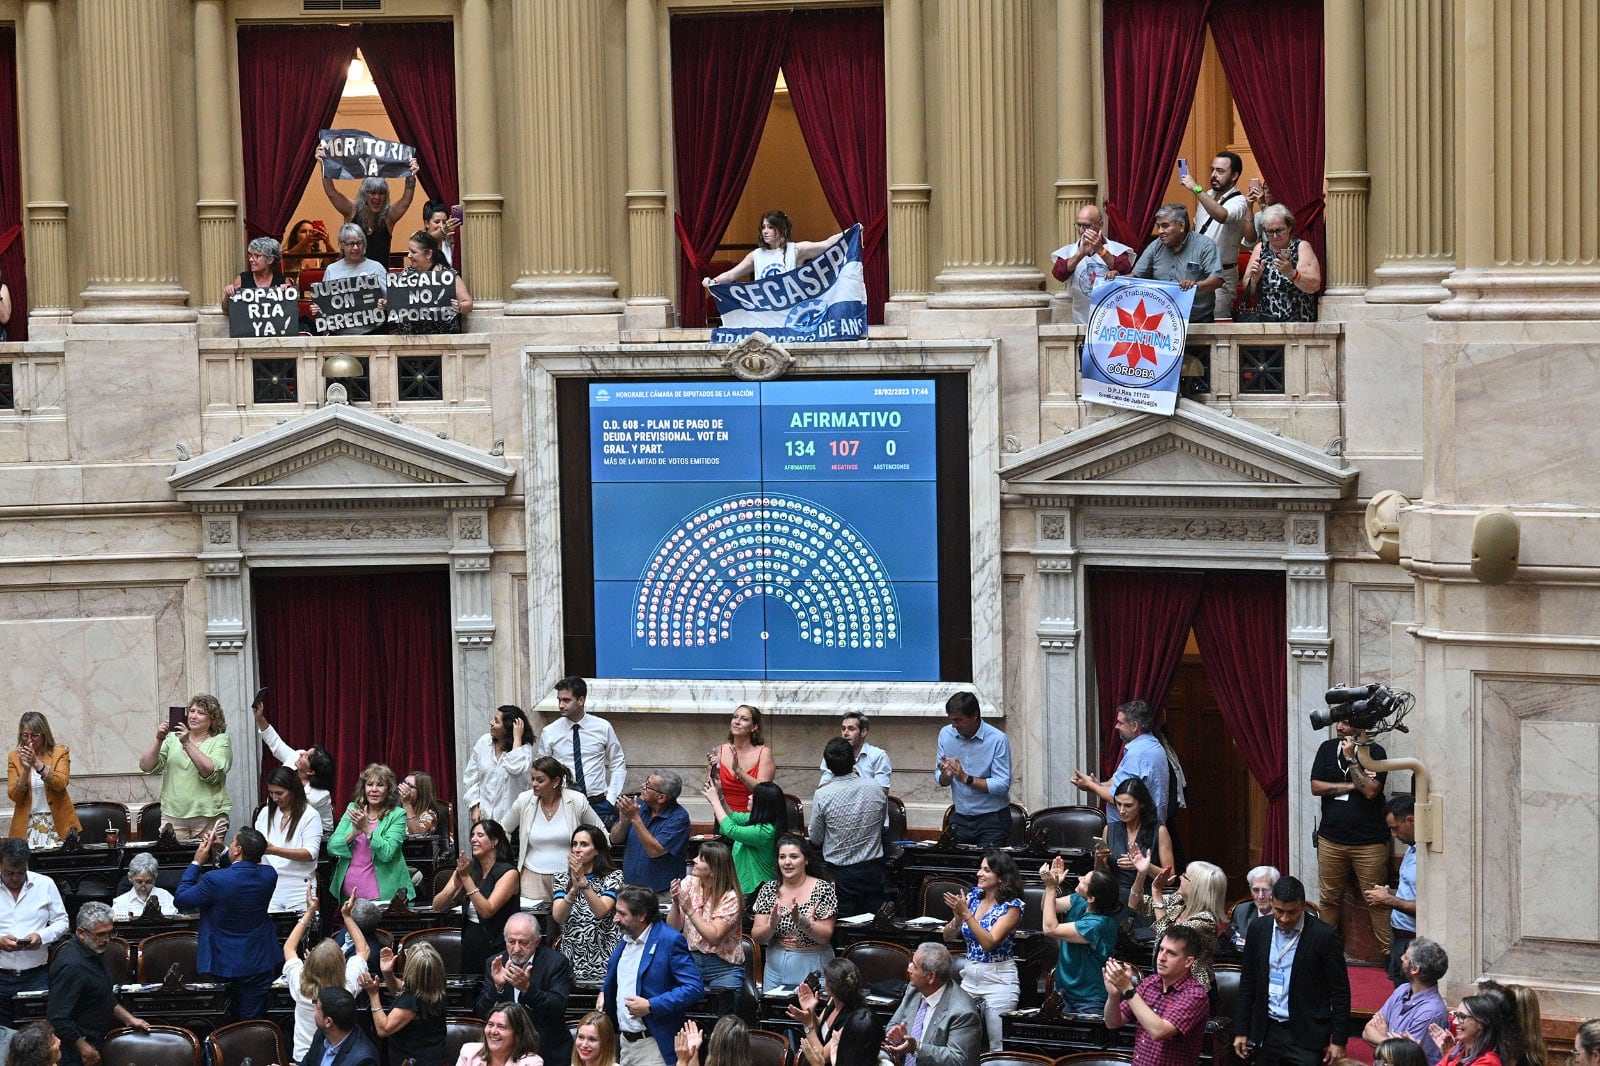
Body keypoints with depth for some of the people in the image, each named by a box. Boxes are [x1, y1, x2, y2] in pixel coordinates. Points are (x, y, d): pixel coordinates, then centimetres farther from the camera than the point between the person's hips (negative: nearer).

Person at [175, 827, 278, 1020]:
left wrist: (196, 863, -5)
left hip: (224, 964, -3)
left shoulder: (215, 880, -24)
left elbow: (181, 900, -10)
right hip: (260, 963, 3)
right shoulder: (269, 875, -9)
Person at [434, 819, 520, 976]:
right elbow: (437, 906, 0)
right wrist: (456, 884, -18)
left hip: (496, 947, -5)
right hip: (469, 944, 5)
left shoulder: (508, 873, -9)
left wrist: (466, 878, -22)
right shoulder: (468, 869, 6)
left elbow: (487, 911, -20)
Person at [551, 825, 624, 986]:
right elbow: (558, 917, -4)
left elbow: (600, 912, -13)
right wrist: (575, 888, -18)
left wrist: (583, 881, -21)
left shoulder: (613, 876, 3)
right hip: (572, 959, 2)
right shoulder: (563, 878, 11)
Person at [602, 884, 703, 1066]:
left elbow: (694, 988, -19)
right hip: (624, 1041, 8)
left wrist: (651, 1006, -23)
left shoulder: (670, 940, -14)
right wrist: (604, 993, 10)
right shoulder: (625, 938, 10)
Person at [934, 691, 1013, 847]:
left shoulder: (997, 739, -15)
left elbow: (1002, 786, -19)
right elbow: (941, 781, 4)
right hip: (960, 819, 4)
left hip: (992, 820, -4)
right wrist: (945, 775, -20)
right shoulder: (946, 734, 1)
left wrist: (966, 778, -25)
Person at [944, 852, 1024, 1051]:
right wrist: (957, 917, -16)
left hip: (999, 980, -5)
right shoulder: (973, 897, 5)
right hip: (970, 975, 5)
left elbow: (989, 942, -22)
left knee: (998, 1047, -2)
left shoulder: (1012, 906, -11)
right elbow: (948, 936, 4)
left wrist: (966, 913, -26)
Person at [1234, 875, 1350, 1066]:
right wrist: (1241, 1031, 7)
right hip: (1266, 1032, 4)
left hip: (1306, 1034, -4)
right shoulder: (1258, 929, 3)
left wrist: (1339, 1041, -7)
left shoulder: (1324, 935, -10)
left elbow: (1340, 992, -6)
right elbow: (1247, 984, 10)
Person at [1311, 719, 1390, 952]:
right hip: (1331, 839, 4)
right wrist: (1352, 786, -7)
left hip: (1369, 842, -4)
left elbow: (1371, 790, -15)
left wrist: (1351, 758, -12)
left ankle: (1389, 951, -1)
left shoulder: (1374, 752, -3)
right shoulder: (1327, 748, 9)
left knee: (1377, 902, -5)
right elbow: (1316, 787, 0)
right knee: (1328, 899, 8)